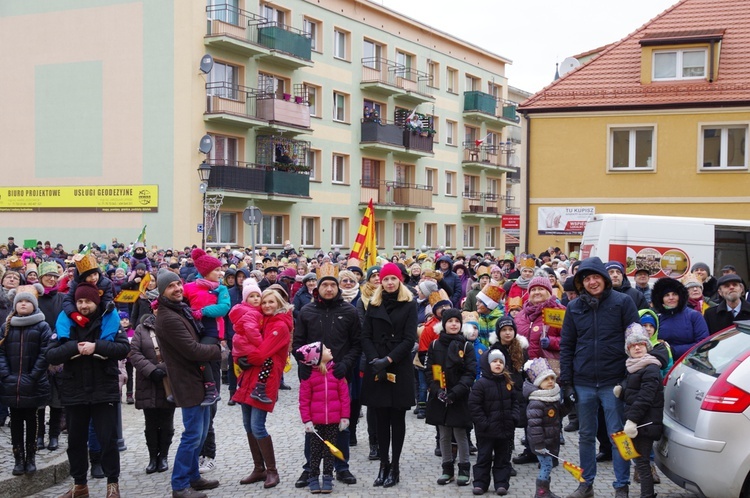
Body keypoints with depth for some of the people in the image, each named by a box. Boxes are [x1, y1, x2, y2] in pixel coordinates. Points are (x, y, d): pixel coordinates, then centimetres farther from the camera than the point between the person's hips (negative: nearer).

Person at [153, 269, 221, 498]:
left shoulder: (183, 309, 10)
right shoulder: (168, 318, -21)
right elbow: (193, 350, -23)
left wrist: (212, 348, 2)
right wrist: (218, 350, -9)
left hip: (198, 378, 10)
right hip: (188, 382, -10)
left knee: (200, 432, 17)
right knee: (193, 434, -6)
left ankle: (192, 476, 28)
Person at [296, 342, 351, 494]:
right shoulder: (308, 375, -6)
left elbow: (344, 395, 0)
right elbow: (304, 400, -3)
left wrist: (345, 416, -1)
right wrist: (307, 420, -7)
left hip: (333, 420, 1)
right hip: (316, 421, -1)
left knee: (329, 450, 11)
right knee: (315, 450, 8)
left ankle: (328, 478, 20)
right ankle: (314, 478, 19)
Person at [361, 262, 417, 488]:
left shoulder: (409, 305, 1)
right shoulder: (373, 305, 10)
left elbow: (409, 339, -7)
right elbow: (366, 336, 4)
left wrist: (388, 360, -16)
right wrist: (374, 360, -12)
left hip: (399, 368, -2)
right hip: (376, 368, 2)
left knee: (397, 418, 3)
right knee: (381, 418, 5)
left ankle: (394, 467, 9)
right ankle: (384, 465, 11)